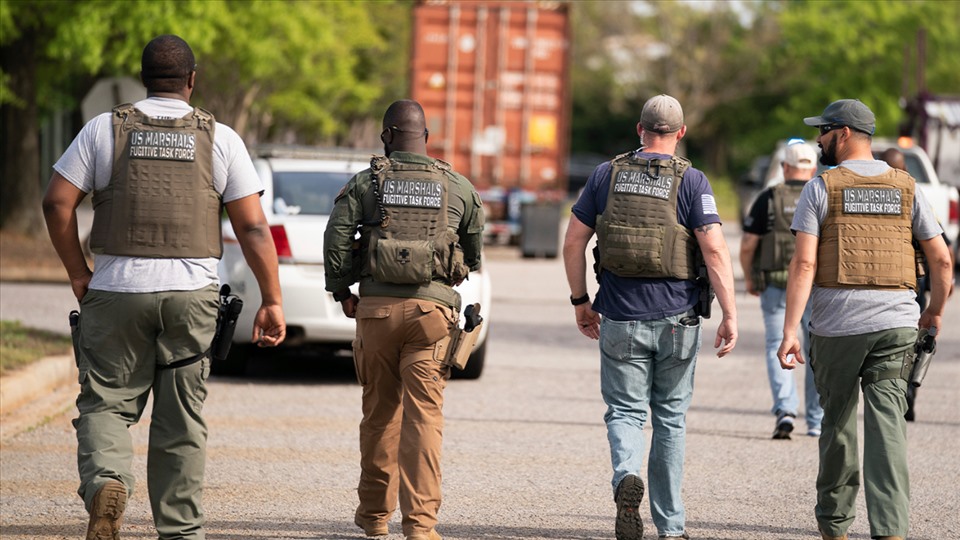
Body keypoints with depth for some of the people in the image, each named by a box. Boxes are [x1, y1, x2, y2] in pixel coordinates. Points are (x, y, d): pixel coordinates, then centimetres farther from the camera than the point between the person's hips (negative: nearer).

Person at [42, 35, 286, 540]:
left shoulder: (105, 128, 3)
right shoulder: (219, 138, 4)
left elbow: (57, 201, -2)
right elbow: (253, 226, -1)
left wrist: (78, 273, 8)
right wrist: (271, 301, 3)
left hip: (118, 289, -1)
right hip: (191, 291, 1)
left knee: (106, 403, 6)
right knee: (181, 419, 8)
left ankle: (106, 480, -22)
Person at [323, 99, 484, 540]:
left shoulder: (364, 184, 2)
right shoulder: (458, 189, 6)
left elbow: (336, 239, -5)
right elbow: (475, 253, 14)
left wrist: (341, 292, 7)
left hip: (377, 307, 1)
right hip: (432, 307, -1)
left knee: (380, 412, 14)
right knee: (424, 416, -3)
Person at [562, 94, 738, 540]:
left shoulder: (607, 174, 3)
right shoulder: (690, 181, -4)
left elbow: (573, 241, 4)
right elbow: (714, 249, -13)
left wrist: (580, 301, 15)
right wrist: (730, 314, -10)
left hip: (621, 319, 0)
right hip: (677, 319, 0)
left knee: (624, 410, 8)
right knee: (670, 417, 12)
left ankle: (627, 475, -24)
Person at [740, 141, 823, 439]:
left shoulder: (769, 199, -2)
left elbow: (747, 245, -3)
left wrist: (749, 278, 12)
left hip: (776, 287, -1)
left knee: (778, 348, 6)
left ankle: (785, 409, -14)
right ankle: (816, 421, 14)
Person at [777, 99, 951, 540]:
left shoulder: (821, 188, -2)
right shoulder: (905, 188, 7)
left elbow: (804, 264, -10)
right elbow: (941, 259, 7)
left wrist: (789, 332, -11)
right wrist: (935, 311, 23)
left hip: (837, 326, -2)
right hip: (897, 324, 2)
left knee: (838, 422, 15)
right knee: (886, 428, -3)